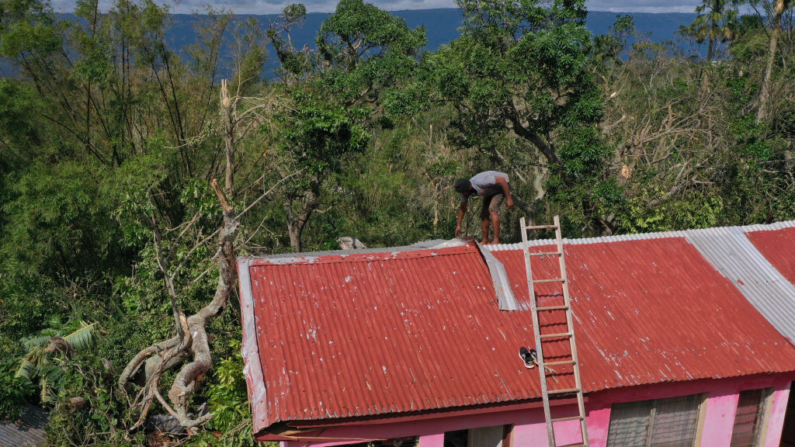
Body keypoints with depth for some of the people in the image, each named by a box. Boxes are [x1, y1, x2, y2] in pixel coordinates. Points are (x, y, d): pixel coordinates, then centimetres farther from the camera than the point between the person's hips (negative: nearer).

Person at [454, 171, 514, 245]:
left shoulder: (480, 181, -40)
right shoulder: (465, 189, -15)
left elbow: (502, 180, -35)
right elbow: (462, 208, 0)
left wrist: (509, 199, -33)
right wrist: (458, 225, 3)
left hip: (501, 186, -8)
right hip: (490, 191, 8)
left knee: (492, 210, -22)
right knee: (484, 213, 1)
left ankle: (496, 240, -23)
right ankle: (485, 241, 8)